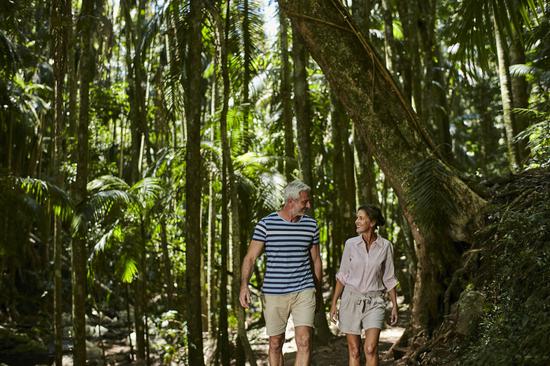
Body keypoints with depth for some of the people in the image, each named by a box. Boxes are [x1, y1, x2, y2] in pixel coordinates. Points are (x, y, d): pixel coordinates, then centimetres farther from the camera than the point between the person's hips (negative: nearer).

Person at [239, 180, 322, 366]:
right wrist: (244, 285, -21)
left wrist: (318, 288, 19)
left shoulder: (311, 225, 5)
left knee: (304, 341, -11)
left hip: (303, 291, 1)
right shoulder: (266, 224, -5)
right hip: (273, 293, -1)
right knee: (275, 344, 10)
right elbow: (250, 257, -6)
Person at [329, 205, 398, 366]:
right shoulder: (351, 244, -2)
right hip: (351, 300, 1)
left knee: (371, 349, -16)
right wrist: (333, 303, 1)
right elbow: (342, 276, 4)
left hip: (374, 302, -1)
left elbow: (389, 278, 4)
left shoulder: (385, 246, -3)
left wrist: (394, 306, 2)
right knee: (354, 351, 4)